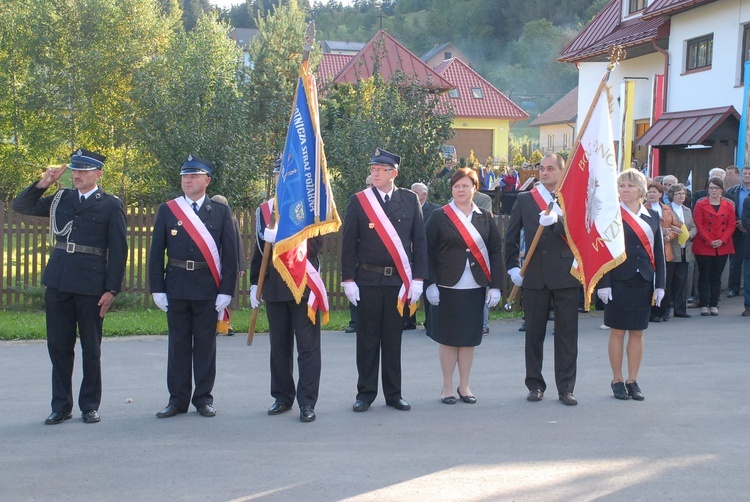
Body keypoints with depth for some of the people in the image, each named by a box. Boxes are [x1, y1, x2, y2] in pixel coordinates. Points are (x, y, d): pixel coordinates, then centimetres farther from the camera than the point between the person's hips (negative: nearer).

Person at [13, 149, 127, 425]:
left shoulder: (111, 206, 0)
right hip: (58, 283, 4)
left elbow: (118, 251, -3)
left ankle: (90, 405, 17)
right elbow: (21, 206, 15)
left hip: (91, 284, -4)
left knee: (91, 348, 6)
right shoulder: (60, 199, 12)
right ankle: (61, 406, 16)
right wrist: (42, 184, 2)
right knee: (58, 346, 7)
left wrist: (112, 289, -8)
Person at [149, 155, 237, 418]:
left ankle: (203, 398, 15)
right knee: (178, 343, 6)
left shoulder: (220, 211, 4)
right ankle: (178, 399, 14)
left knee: (205, 344, 5)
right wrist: (157, 289, -2)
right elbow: (156, 253, 5)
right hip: (176, 286, 1)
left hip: (208, 288, -1)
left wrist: (226, 291, -6)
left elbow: (230, 254, 1)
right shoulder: (167, 210, 6)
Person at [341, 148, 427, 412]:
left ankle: (393, 394, 17)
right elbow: (348, 243, 2)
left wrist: (417, 279, -1)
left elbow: (419, 241, 5)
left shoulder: (410, 200, 4)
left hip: (398, 280, 1)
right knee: (367, 339, 4)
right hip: (367, 280, -1)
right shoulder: (358, 201, 1)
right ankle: (366, 393, 14)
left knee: (393, 339, 7)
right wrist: (348, 280, -4)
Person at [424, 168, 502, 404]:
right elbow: (427, 251, -3)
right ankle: (447, 387, 14)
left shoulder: (485, 218, 8)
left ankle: (464, 386, 20)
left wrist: (495, 285, 0)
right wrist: (430, 284, -10)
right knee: (448, 337, 2)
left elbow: (495, 252, 7)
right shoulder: (439, 216, 0)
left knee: (469, 338, 8)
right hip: (447, 288, -2)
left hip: (476, 288, 3)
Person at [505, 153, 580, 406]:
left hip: (565, 274, -1)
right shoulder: (524, 199, 8)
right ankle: (535, 384, 17)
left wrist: (557, 220, -27)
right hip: (535, 276, 1)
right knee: (534, 332, 7)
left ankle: (565, 388, 7)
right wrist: (512, 266, 4)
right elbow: (511, 236, 11)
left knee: (567, 333, 1)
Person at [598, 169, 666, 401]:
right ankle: (617, 380, 13)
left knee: (637, 332, 8)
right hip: (619, 281, -3)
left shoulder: (652, 216, 9)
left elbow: (659, 252, 9)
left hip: (644, 281, 3)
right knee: (618, 331, 3)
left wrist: (660, 284, 3)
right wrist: (604, 283, -11)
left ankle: (632, 380, 17)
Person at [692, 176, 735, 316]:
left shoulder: (729, 205, 8)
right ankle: (704, 305, 6)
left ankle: (714, 305, 12)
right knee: (704, 276, 1)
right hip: (703, 247, -2)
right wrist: (709, 241, -14)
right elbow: (698, 225, -5)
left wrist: (722, 240, -9)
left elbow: (731, 225, 5)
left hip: (723, 247, 2)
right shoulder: (700, 205, 0)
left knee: (716, 277, 6)